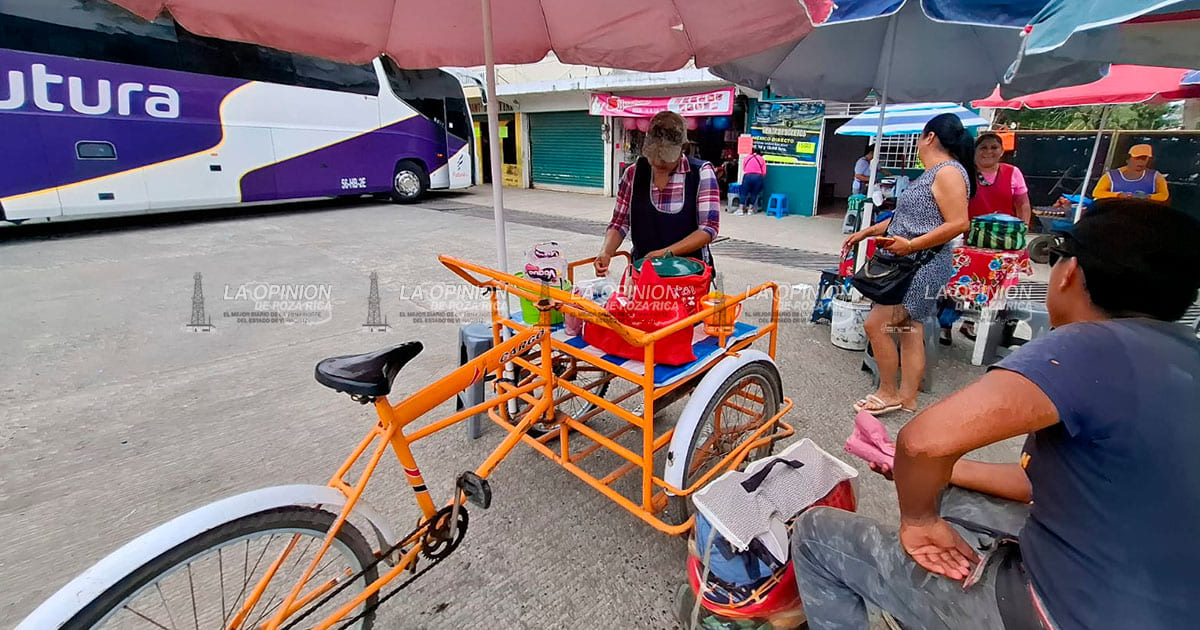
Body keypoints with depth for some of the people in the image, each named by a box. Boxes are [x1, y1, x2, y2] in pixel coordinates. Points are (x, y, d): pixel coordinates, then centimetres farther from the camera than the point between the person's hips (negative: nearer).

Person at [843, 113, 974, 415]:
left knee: (876, 325, -9)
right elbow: (906, 218, 22)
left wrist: (911, 245, -25)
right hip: (910, 266, 10)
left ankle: (888, 393, 6)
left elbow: (958, 223, -21)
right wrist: (865, 232, 21)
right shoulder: (931, 174, 16)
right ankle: (907, 397, 18)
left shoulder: (949, 172, -14)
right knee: (910, 329, 11)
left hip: (923, 268, -10)